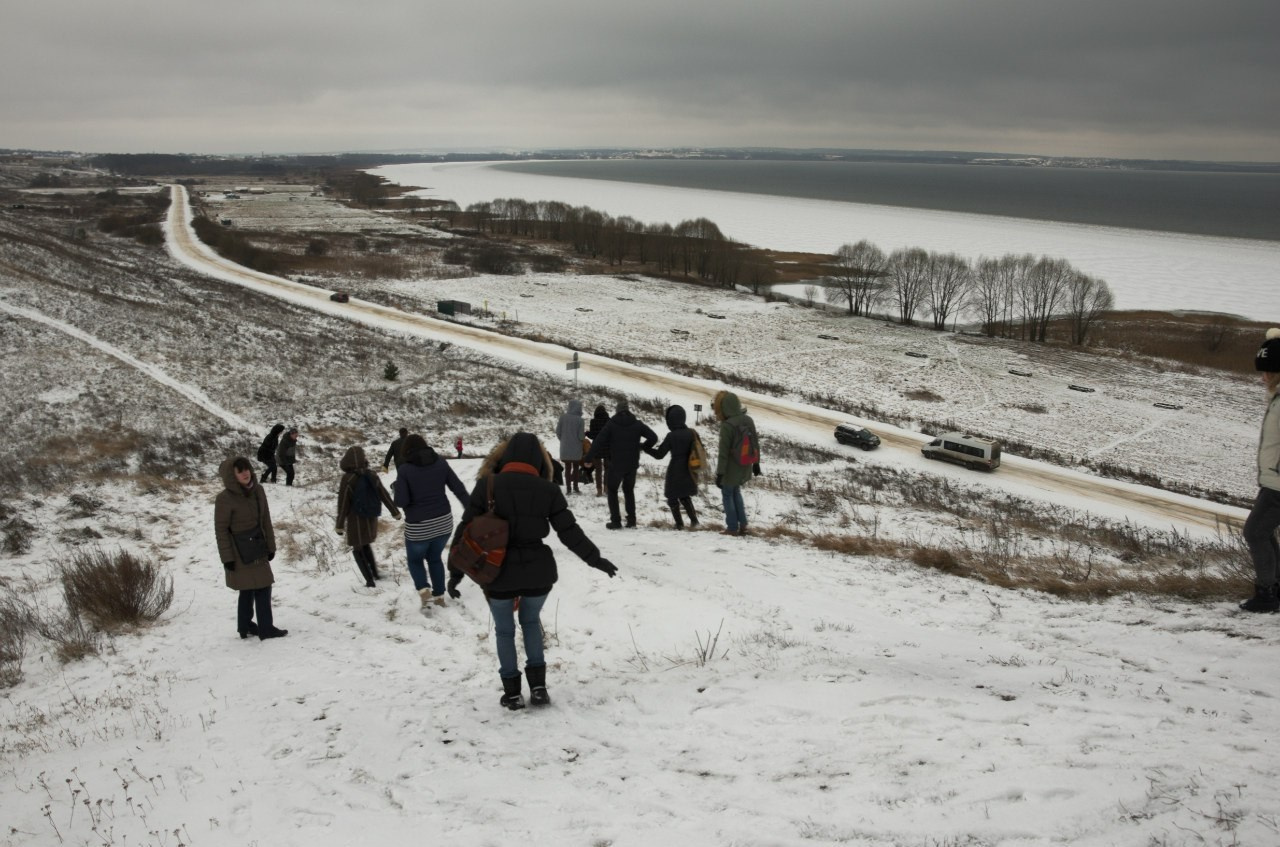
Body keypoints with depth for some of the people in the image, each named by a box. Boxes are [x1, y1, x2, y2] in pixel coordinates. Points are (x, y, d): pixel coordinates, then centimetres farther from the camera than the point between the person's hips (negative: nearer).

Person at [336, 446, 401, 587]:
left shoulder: (347, 479, -19)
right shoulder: (372, 475, -5)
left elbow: (343, 504, -15)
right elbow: (384, 495, 4)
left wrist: (340, 525, -9)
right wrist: (395, 511, 16)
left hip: (356, 520, -5)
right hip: (371, 518, 5)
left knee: (357, 550, 12)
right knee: (366, 545, 27)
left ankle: (370, 580, 6)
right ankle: (375, 572, 26)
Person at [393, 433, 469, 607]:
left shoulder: (405, 469, -12)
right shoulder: (440, 462, -1)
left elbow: (401, 501, -13)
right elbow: (459, 489, 0)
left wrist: (395, 488, 8)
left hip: (418, 527, -4)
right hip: (444, 523, 4)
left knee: (414, 560, 21)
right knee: (435, 558, 27)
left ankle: (424, 589, 0)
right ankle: (439, 595, 26)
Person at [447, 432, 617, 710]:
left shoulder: (486, 486, -6)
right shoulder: (548, 490, -3)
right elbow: (570, 532, 0)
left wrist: (455, 572, 2)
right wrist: (595, 559, 12)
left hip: (499, 573, -1)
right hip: (538, 572, 2)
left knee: (504, 631, 18)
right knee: (531, 622, 25)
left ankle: (512, 692, 21)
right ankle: (538, 686, 21)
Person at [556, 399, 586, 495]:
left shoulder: (563, 417, -6)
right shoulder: (580, 420, -14)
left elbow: (558, 432, -2)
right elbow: (581, 436, -14)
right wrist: (585, 434, 9)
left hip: (565, 447, 2)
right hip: (576, 448, -2)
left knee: (567, 468, 11)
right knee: (575, 467, 13)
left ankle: (568, 488, 8)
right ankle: (575, 487, 9)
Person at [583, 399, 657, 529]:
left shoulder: (611, 424, -9)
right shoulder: (637, 424, -1)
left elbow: (598, 441, -13)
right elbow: (653, 437, -3)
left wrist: (589, 458, -9)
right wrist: (643, 447, 13)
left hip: (615, 464, -3)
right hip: (632, 465, 3)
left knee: (612, 491, 10)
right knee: (629, 490, 19)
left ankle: (616, 521, 2)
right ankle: (631, 519, 15)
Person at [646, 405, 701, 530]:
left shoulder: (671, 436, -17)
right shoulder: (692, 433, -3)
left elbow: (659, 455, -11)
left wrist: (645, 448, 1)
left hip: (675, 471, -5)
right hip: (689, 472, 5)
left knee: (672, 497, 12)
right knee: (685, 496, 22)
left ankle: (679, 524, 10)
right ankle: (694, 520, 11)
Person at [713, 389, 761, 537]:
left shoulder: (727, 426, -24)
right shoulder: (748, 420, -2)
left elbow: (723, 452, -21)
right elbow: (755, 443, 8)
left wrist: (719, 473, -14)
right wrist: (756, 463, 20)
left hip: (731, 468, -7)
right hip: (745, 467, 7)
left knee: (727, 494, 11)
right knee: (736, 492, 23)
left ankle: (732, 527, 15)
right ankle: (742, 525, 24)